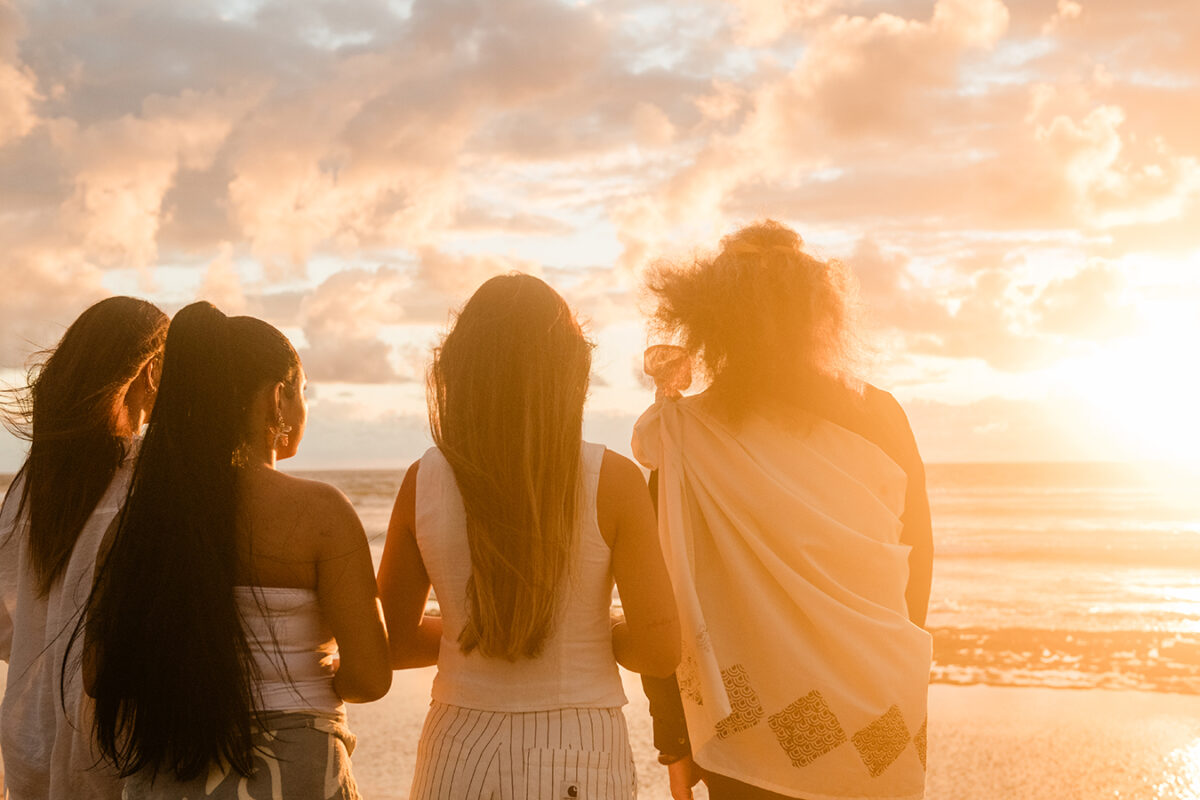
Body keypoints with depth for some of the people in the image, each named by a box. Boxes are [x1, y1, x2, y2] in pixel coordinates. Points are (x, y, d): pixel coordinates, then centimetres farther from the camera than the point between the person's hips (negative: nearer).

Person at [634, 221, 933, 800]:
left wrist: (674, 743, -1)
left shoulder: (683, 440, -11)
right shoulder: (878, 417, -5)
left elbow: (663, 598, -10)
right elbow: (918, 555, 5)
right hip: (881, 726, 2)